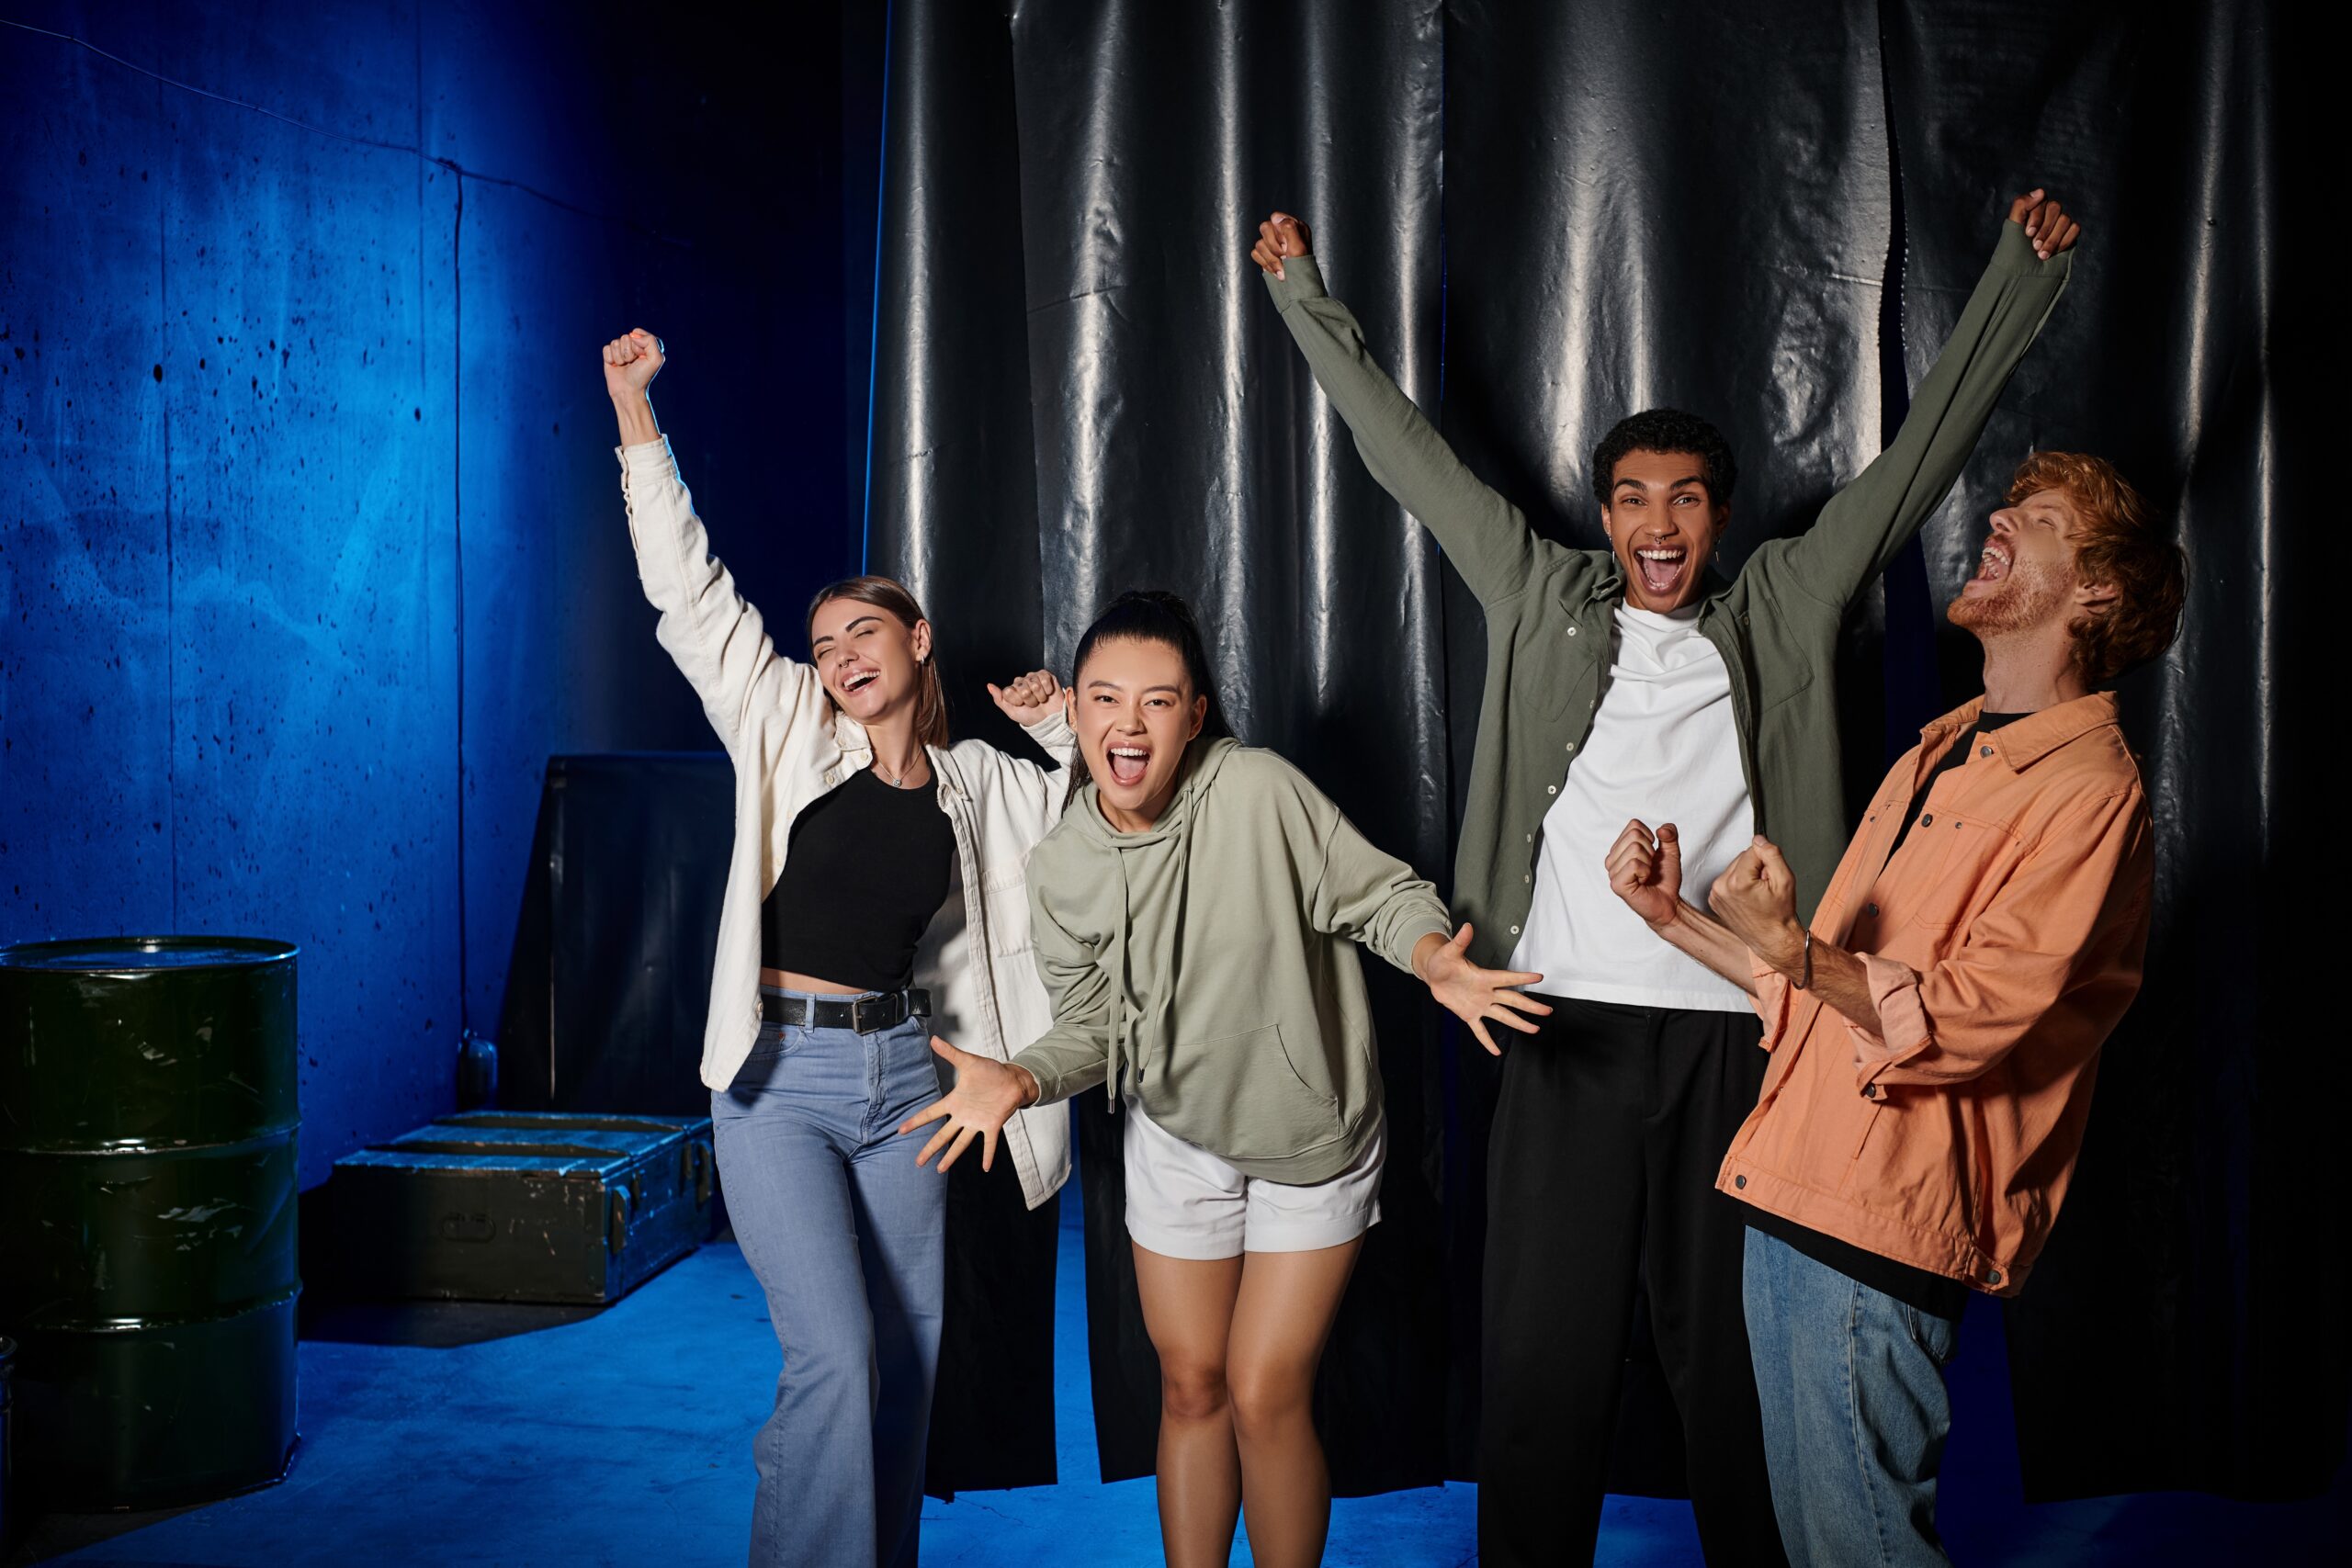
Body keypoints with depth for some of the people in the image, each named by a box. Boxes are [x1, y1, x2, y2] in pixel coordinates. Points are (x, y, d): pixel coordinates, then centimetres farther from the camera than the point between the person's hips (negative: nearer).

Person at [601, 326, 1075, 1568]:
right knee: (835, 1355, -14)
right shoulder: (788, 734, 1)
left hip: (902, 1071, 4)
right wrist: (634, 410, -6)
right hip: (782, 1074, -3)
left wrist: (1071, 735, 1)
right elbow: (687, 591, -3)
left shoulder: (977, 784, 8)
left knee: (905, 1363, 9)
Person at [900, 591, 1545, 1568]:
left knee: (1264, 1397, 0)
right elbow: (1093, 1028, -2)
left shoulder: (1259, 790, -24)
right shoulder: (1059, 869, -10)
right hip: (1177, 1138, 4)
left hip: (1312, 1138, -3)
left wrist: (1437, 962, -35)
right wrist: (1021, 1080, -21)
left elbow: (1382, 894, -16)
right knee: (1190, 1386, 16)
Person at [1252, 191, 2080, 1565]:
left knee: (1735, 1349, 8)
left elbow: (1919, 457, 13)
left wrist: (2023, 274, 13)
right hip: (1569, 1025, 0)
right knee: (1545, 1352, 2)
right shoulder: (1545, 601, 11)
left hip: (1737, 1033, 0)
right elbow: (1411, 456, 17)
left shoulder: (1782, 613, 11)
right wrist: (1307, 297, 22)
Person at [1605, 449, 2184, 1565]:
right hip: (1792, 1200, 9)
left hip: (1880, 1223, -9)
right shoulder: (1940, 753, 18)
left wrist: (1789, 945, -31)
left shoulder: (2088, 786, -10)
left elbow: (1967, 1020, -20)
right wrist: (1677, 921, 13)